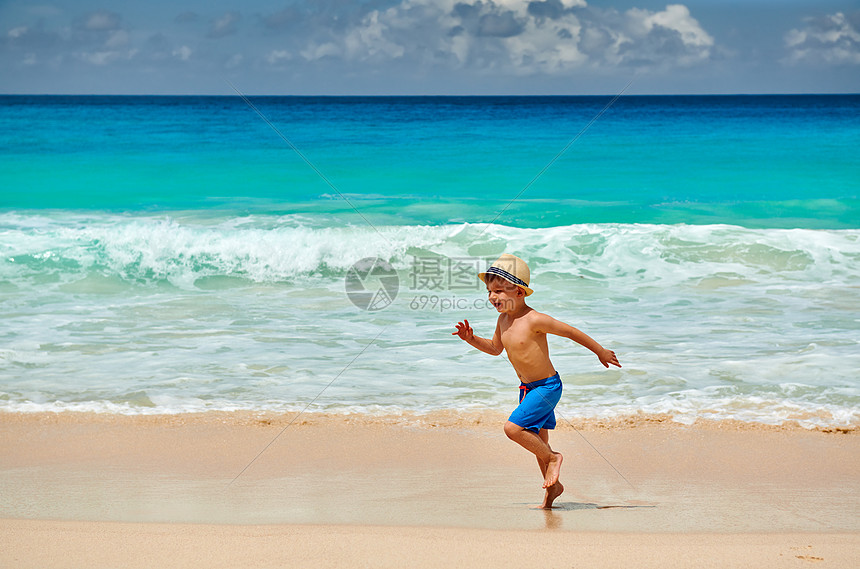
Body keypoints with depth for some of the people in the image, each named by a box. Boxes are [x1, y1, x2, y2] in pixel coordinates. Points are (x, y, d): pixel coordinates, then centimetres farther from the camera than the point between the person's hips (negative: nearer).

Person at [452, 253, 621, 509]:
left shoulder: (534, 320, -23)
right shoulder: (503, 319, 0)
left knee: (513, 428, -20)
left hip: (547, 387, -8)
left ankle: (552, 458, -1)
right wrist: (471, 339, 2)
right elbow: (495, 347, 19)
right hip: (528, 388, 8)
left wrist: (601, 352, -5)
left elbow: (571, 332, -14)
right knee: (537, 440, 17)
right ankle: (553, 486, 33)